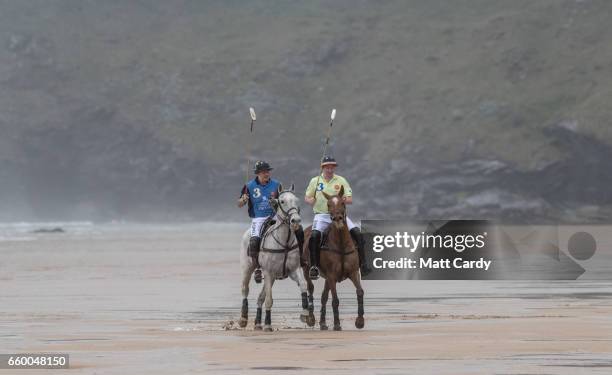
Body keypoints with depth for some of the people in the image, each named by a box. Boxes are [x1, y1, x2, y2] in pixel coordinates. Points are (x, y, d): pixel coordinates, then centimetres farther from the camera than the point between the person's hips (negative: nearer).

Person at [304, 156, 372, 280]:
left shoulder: (341, 180, 6)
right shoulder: (315, 181, 8)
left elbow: (349, 199, 3)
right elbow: (307, 198, 15)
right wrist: (311, 200, -10)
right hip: (321, 215, -1)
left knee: (357, 233, -16)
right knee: (314, 235, -28)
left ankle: (363, 265, -9)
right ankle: (314, 266, -20)